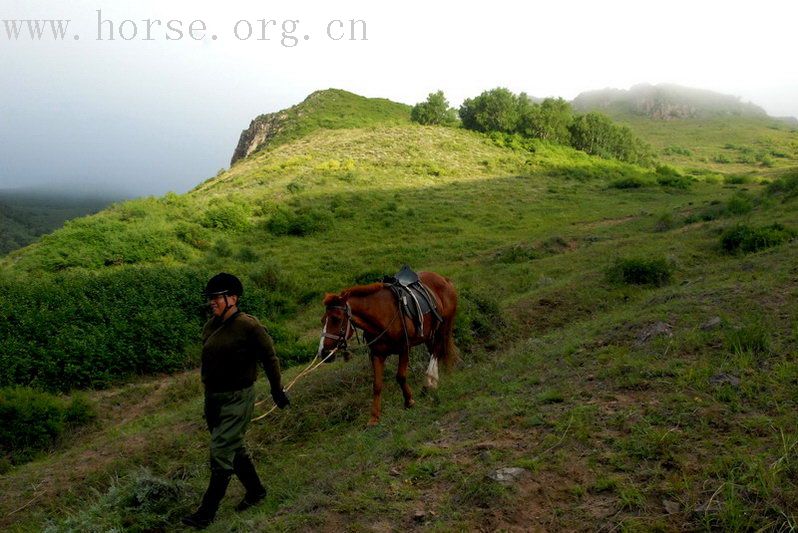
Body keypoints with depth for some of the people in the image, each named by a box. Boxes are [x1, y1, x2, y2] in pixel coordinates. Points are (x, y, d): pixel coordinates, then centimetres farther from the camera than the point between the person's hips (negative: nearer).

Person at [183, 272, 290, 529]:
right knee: (235, 450, 19)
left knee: (221, 455, -4)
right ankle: (255, 490, 37)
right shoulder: (210, 326, 4)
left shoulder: (249, 326, -18)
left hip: (237, 400, -8)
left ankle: (207, 512, 8)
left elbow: (269, 359, -10)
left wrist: (277, 390, -2)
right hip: (213, 398, 8)